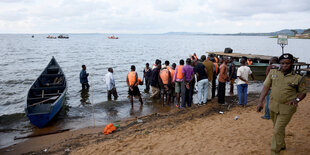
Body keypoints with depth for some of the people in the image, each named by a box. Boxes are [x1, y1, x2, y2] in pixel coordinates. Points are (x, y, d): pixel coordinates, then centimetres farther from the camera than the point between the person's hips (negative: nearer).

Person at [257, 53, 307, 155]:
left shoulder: (298, 78, -6)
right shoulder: (273, 73, 1)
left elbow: (303, 92, 4)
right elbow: (266, 87, -2)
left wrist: (297, 99, -17)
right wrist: (261, 101, -8)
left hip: (287, 108, -4)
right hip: (273, 106, 4)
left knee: (278, 130, -8)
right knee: (278, 128, 22)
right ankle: (282, 145, 45)